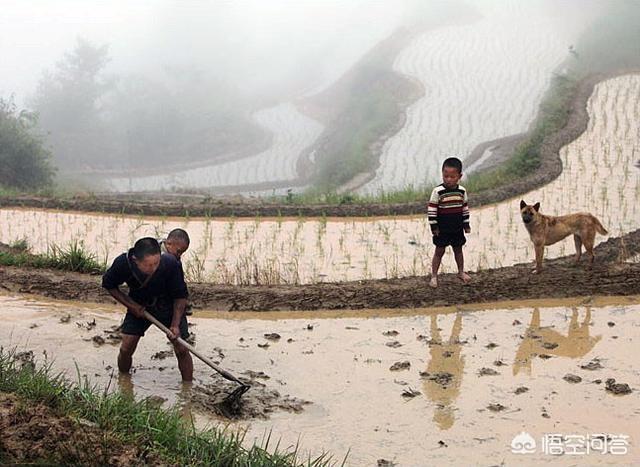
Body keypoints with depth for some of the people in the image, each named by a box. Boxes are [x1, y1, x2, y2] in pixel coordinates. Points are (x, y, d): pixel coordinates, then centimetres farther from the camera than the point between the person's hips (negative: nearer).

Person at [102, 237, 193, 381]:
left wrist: (175, 325, -24)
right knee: (126, 349, -4)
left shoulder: (170, 264, -34)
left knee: (182, 350, -7)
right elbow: (109, 285, -7)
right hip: (138, 307, 1)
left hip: (168, 306, -1)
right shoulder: (123, 264, -30)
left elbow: (181, 296, -17)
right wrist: (131, 305, -15)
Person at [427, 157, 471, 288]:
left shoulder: (462, 191, -3)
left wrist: (466, 224, 9)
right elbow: (431, 209, -14)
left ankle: (461, 272, 33)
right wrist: (434, 226, -14)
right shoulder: (438, 191, -16)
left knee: (458, 250, 17)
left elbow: (465, 208, 7)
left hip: (457, 228, 3)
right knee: (439, 251, 3)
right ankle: (434, 276, 10)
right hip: (442, 229, -3)